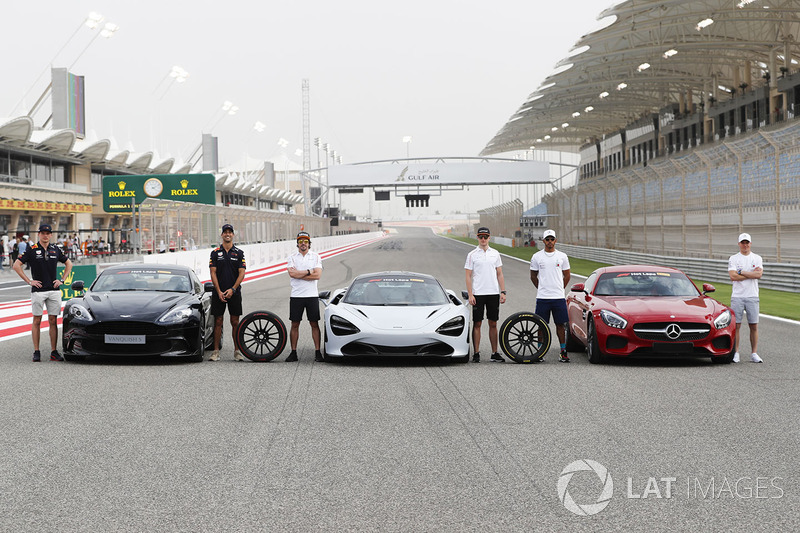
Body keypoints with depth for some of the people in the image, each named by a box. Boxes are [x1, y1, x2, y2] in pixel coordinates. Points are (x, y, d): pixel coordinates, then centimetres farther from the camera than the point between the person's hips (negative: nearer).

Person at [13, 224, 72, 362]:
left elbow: (69, 264, 21)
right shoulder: (31, 250, -1)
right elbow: (16, 265, -3)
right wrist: (29, 281, -6)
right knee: (37, 320, 1)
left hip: (54, 290, 3)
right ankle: (36, 352, 4)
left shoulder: (55, 250, 9)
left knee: (53, 321, 3)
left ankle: (54, 352, 6)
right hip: (38, 290, -3)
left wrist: (62, 280, 9)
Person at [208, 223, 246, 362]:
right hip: (218, 293, 0)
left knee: (235, 322, 2)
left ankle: (237, 351, 7)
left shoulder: (239, 253, 5)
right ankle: (216, 351, 5)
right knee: (218, 322, 1)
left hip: (234, 292, 0)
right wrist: (219, 292, -10)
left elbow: (241, 273, -1)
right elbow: (213, 273, 0)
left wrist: (232, 289, -13)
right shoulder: (215, 253, 5)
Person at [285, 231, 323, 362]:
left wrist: (299, 274, -11)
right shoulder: (292, 257, 5)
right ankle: (293, 352, 10)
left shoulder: (316, 257, 4)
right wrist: (309, 271, -10)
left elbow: (317, 275, -9)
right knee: (295, 324, 4)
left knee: (314, 324, 1)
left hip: (312, 295, -1)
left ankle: (317, 352, 4)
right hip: (296, 296, 1)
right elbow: (292, 274, -12)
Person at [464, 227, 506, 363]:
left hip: (494, 293, 3)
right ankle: (476, 353, 5)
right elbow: (468, 276, -1)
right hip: (478, 294, -3)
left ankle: (494, 353, 11)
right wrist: (470, 295, -9)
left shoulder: (495, 253, 10)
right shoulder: (472, 255, 1)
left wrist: (503, 292, 3)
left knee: (493, 324, 6)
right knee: (477, 323, 0)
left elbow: (499, 274, 12)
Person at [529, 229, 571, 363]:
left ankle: (563, 352, 7)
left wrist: (559, 289, 9)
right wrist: (541, 289, 11)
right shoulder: (536, 257, 4)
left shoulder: (562, 256, 5)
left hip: (559, 297, 0)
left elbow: (567, 275, 13)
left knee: (560, 324, 1)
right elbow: (533, 276, 13)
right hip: (542, 297, 0)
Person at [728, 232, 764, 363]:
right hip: (737, 296, -1)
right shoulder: (733, 259, 3)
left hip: (752, 296, 1)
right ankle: (735, 353, 5)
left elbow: (759, 275, -9)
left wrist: (741, 272, -10)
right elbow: (733, 276, -11)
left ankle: (754, 353, 9)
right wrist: (751, 274, -10)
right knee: (736, 325, -2)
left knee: (754, 326, 2)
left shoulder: (757, 258, 8)